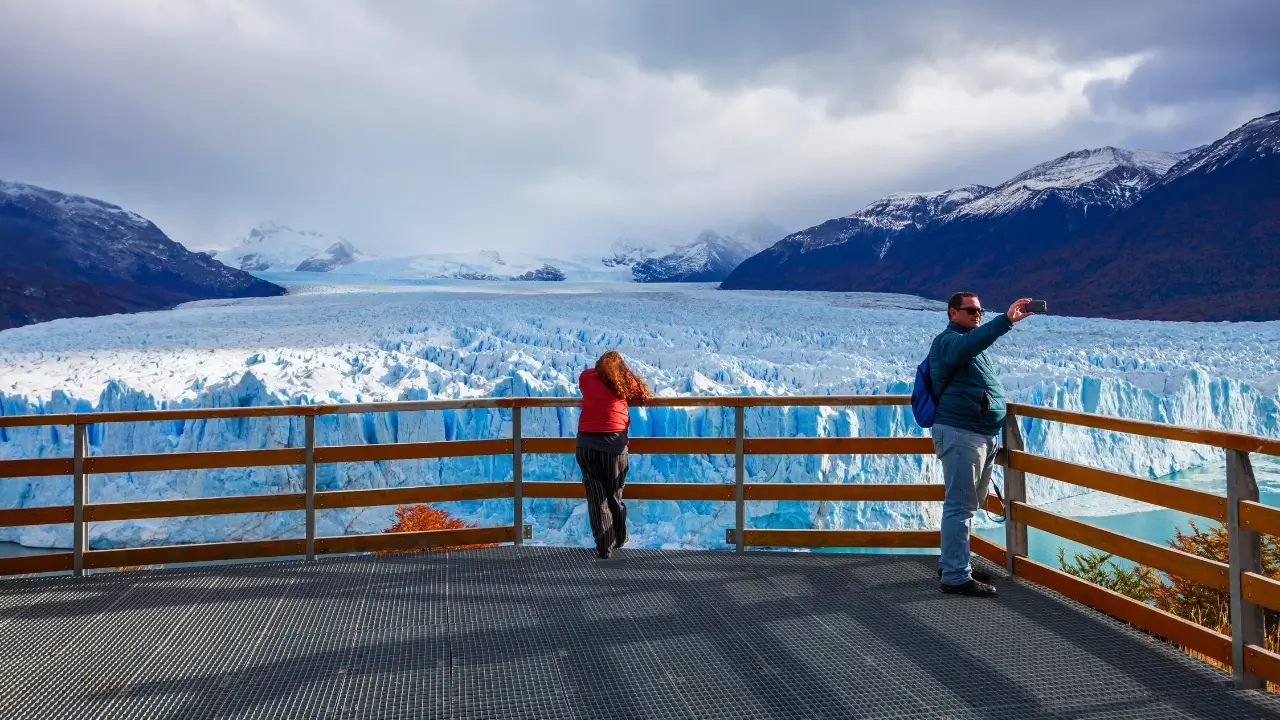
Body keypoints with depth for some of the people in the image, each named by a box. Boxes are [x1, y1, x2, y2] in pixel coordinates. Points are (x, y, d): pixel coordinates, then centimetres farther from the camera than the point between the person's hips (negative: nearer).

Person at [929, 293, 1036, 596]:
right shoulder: (948, 340, -9)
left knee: (967, 503, 16)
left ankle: (951, 563, 27)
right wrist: (1006, 320, -44)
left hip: (983, 435, 10)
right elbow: (969, 343, -34)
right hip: (960, 434, -10)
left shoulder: (973, 345, 23)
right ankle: (956, 577, -5)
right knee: (960, 505, -8)